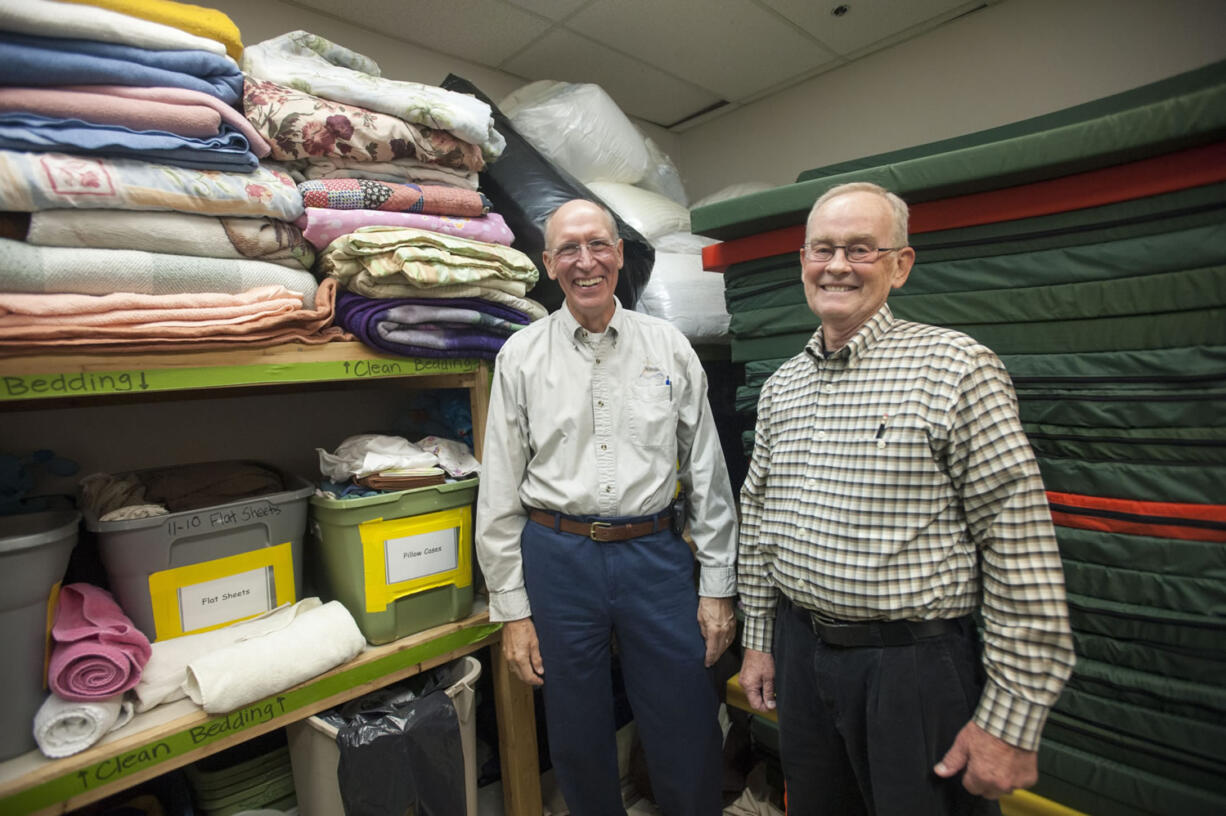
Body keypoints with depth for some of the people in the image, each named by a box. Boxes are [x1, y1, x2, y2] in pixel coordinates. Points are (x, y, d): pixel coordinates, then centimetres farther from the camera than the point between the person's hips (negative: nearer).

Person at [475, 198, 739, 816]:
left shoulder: (669, 347, 2)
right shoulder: (521, 356, 0)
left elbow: (706, 472, 4)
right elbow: (499, 490, 1)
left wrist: (718, 586, 2)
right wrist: (511, 608, 0)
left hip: (655, 555, 1)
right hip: (558, 557, 0)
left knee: (688, 741, 13)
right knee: (578, 744, 17)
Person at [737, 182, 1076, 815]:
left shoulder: (957, 369, -12)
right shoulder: (780, 385, 4)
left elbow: (1021, 546, -13)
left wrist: (1010, 719, -12)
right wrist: (758, 640, 12)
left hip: (915, 664, -5)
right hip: (798, 650, 5)